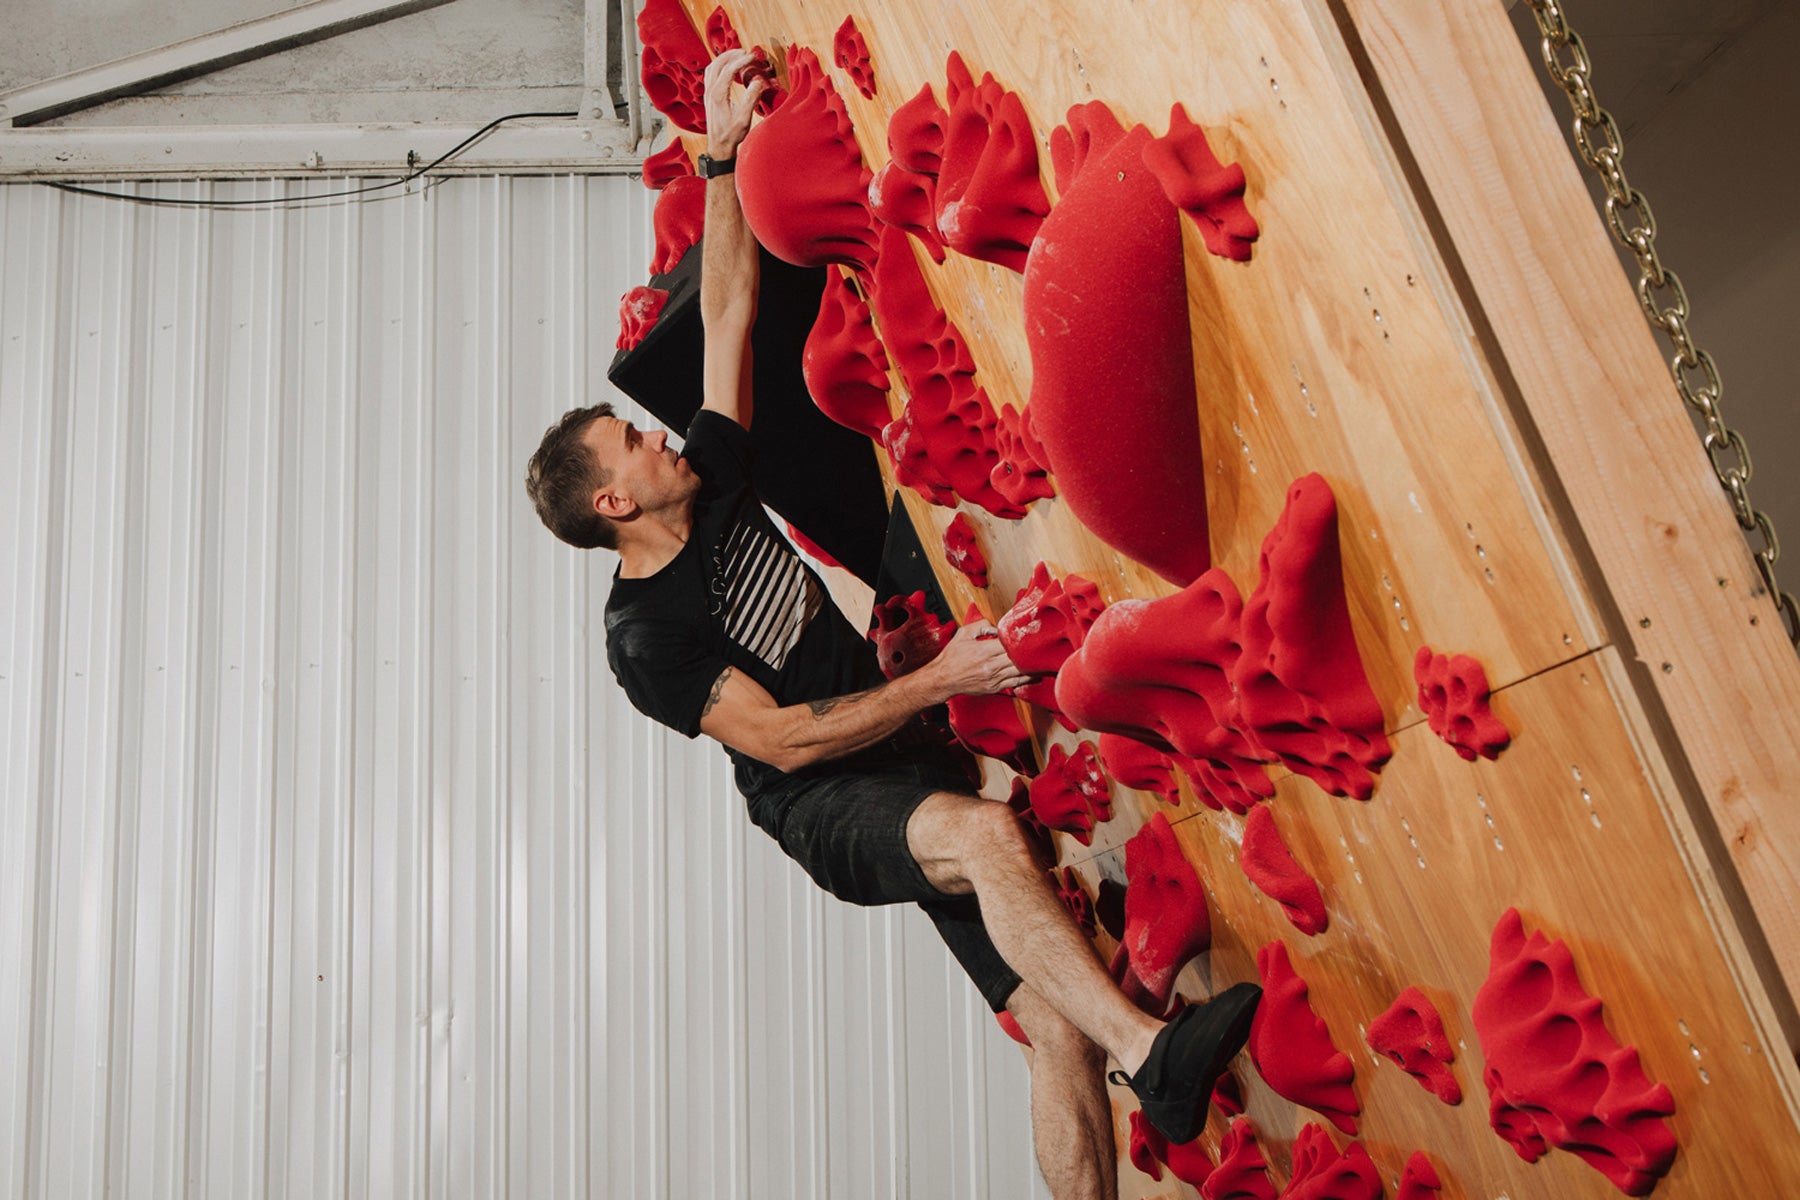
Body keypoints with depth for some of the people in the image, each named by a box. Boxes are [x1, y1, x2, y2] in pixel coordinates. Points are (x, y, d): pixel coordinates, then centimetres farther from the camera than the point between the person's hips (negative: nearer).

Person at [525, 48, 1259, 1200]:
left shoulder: (712, 488, 7)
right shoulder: (645, 633, -11)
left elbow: (730, 313, 9)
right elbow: (779, 739, -18)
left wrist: (722, 156, 4)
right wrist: (937, 682, -21)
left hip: (911, 767, 7)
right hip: (830, 810, -7)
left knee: (1061, 1029, -7)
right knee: (988, 833, -41)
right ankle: (1157, 1054, -48)